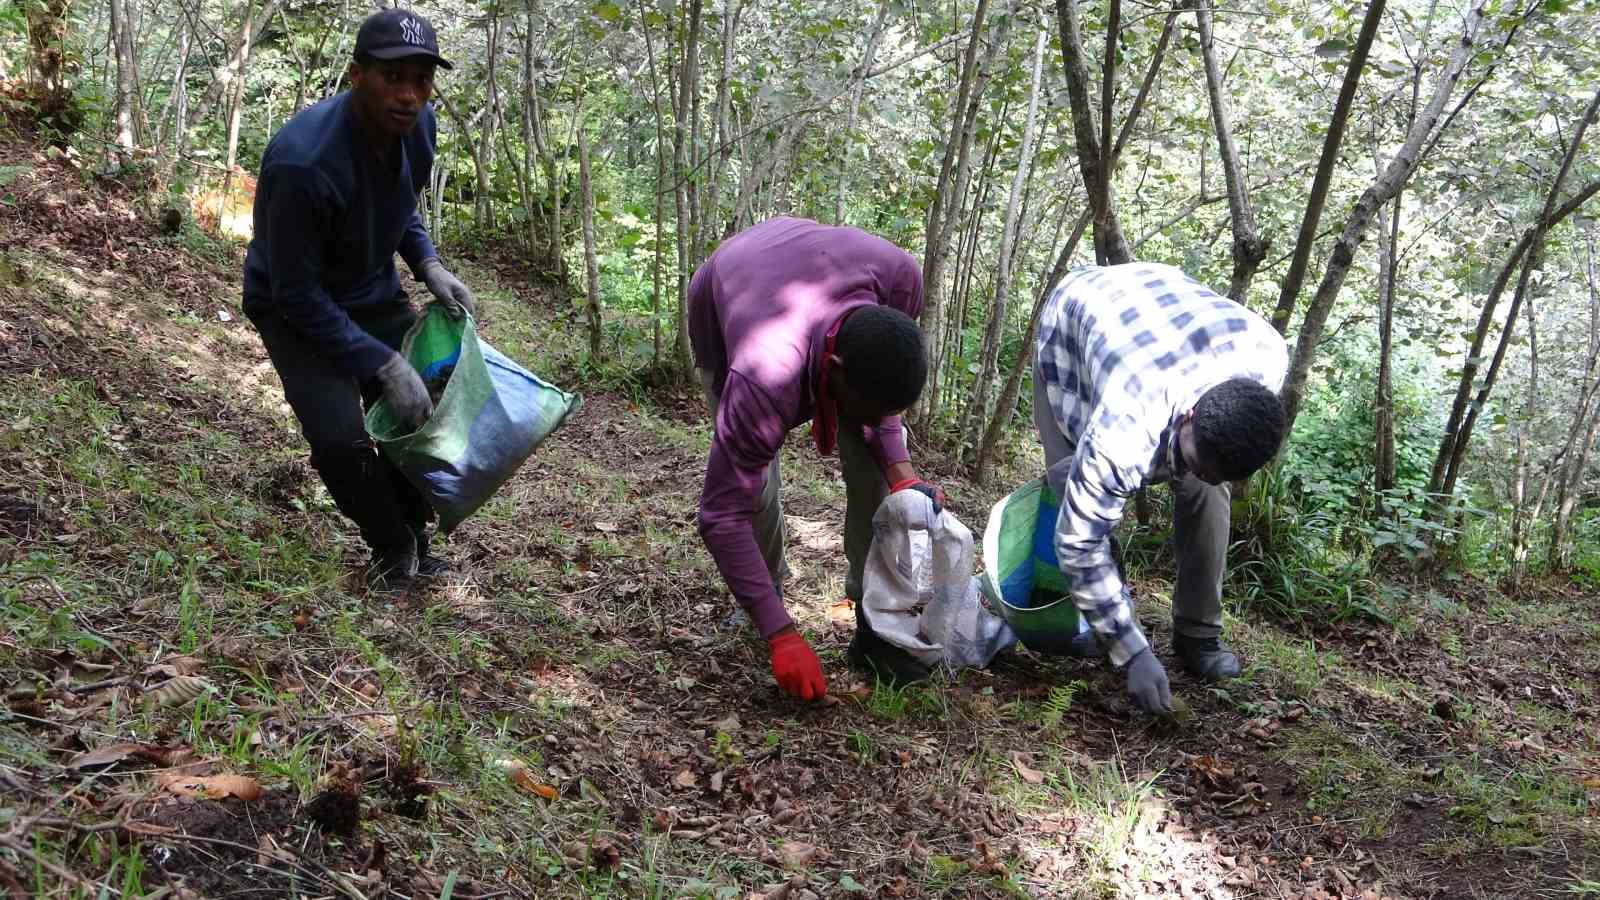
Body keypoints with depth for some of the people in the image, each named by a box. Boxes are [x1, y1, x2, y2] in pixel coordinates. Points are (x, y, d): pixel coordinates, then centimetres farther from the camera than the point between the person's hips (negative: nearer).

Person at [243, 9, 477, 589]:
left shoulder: (417, 126, -13)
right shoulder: (302, 162, -35)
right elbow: (298, 296, -28)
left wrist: (429, 266, -8)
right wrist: (384, 365, -29)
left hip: (374, 292, 6)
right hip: (297, 308, -6)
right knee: (341, 440, -21)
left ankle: (413, 541, 23)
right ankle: (393, 546, 8)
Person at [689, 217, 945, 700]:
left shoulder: (901, 277, -37)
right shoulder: (764, 381, -48)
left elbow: (881, 388, -15)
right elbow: (722, 515, -40)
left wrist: (900, 470, -29)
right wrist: (780, 635, -41)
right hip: (722, 308, -3)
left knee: (876, 454, -15)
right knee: (752, 478, -14)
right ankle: (767, 588, 16)